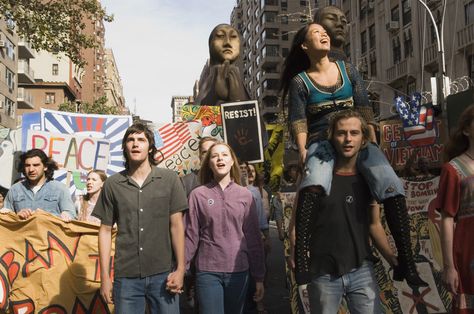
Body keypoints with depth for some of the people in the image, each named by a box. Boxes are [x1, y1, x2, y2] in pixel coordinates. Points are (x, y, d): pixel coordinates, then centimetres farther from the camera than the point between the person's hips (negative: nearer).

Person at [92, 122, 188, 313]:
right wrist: (105, 276, 3)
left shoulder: (169, 179, 0)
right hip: (126, 276, 1)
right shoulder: (112, 184, 3)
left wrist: (180, 268, -5)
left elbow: (176, 225, 0)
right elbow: (105, 230, 6)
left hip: (163, 273, -1)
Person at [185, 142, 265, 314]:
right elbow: (191, 236, -1)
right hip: (207, 271, -2)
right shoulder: (198, 194, -1)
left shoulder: (245, 195, 3)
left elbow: (254, 238, 4)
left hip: (239, 271, 2)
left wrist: (259, 276, 3)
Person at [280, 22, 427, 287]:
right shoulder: (299, 81, 9)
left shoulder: (348, 70, 17)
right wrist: (303, 151, -11)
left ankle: (407, 261, -21)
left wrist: (372, 143, 4)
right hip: (321, 141, -2)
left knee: (391, 184, -24)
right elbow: (298, 121, 3)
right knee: (314, 185, -38)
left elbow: (364, 109, 14)